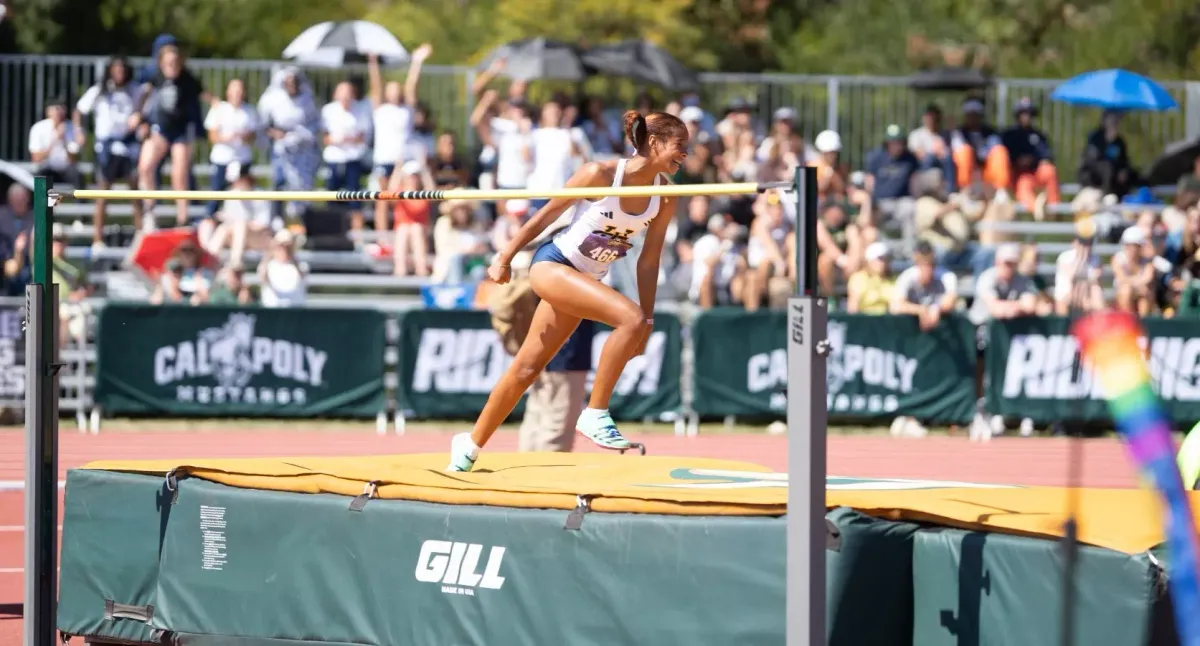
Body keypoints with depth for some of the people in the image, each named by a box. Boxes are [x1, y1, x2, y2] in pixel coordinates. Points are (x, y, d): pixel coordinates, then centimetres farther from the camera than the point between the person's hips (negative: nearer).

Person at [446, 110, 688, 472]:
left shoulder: (664, 200, -3)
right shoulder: (600, 174, -19)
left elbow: (649, 261, 4)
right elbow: (545, 216, -8)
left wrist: (647, 323, 1)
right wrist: (505, 258, -3)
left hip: (585, 280, 6)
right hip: (552, 264, -6)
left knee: (528, 368, 13)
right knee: (631, 317, -27)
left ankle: (471, 445, 27)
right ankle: (595, 415, -20)